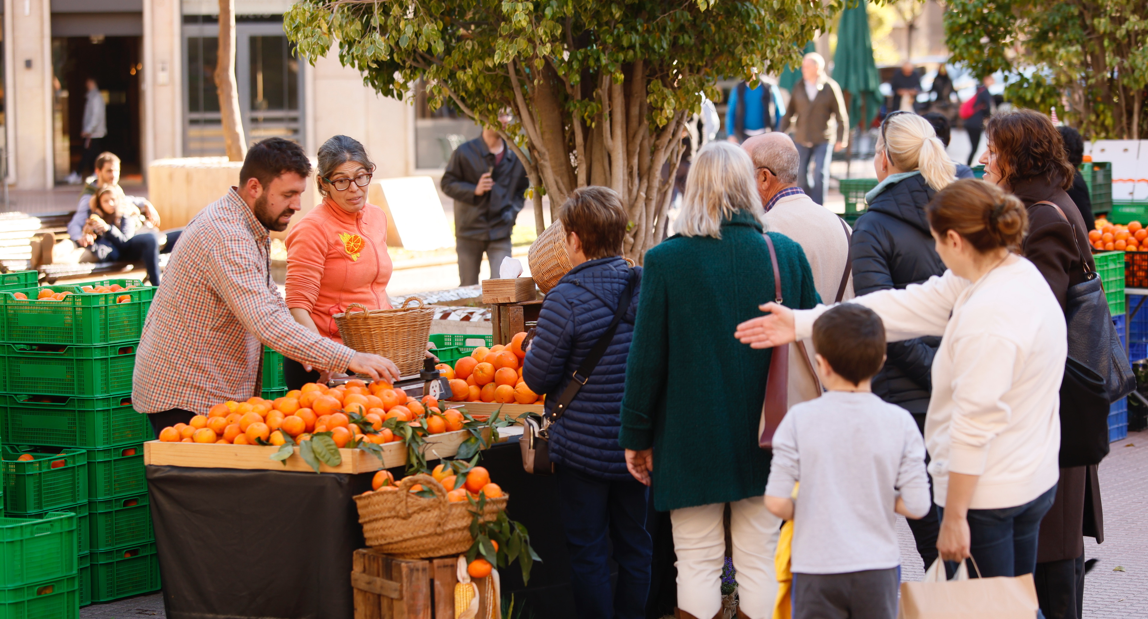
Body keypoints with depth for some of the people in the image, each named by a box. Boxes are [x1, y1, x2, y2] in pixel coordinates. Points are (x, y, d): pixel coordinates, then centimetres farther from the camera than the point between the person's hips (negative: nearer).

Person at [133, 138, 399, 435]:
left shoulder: (250, 227, 11)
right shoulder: (226, 239, -24)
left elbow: (269, 297, 25)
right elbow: (267, 323, -35)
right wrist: (349, 359, -37)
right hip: (183, 398, -10)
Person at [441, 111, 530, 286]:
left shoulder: (514, 156, 6)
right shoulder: (465, 153, -3)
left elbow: (522, 189, 18)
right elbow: (447, 184, -1)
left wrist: (512, 210, 2)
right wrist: (474, 190, -16)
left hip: (500, 232, 1)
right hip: (469, 231, -1)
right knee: (468, 289, 6)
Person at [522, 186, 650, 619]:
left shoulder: (567, 299, -19)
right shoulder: (646, 286, -3)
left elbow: (537, 376, -13)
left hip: (584, 446, -5)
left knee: (588, 550, 5)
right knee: (634, 540, 16)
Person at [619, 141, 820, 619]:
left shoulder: (666, 261, -11)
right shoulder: (787, 255, -4)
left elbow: (646, 359, -6)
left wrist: (636, 436, 3)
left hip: (691, 437, -2)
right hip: (764, 437, 2)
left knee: (698, 565, 5)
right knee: (760, 562, 10)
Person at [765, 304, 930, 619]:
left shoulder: (800, 419, -10)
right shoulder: (899, 423, -7)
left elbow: (776, 502, -12)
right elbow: (917, 505, -8)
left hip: (817, 568, -1)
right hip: (878, 566, 1)